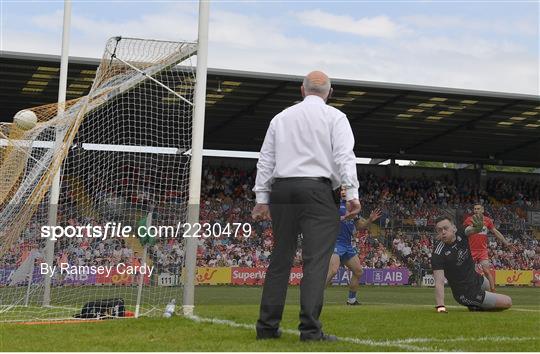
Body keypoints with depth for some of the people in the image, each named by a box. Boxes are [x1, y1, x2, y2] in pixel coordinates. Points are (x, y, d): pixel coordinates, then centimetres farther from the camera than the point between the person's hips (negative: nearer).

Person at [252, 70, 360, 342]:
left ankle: (267, 326, 7)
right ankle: (310, 329, -14)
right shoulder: (335, 117, 6)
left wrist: (262, 198, 16)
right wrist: (352, 193, -12)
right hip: (317, 190, -4)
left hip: (282, 190, 4)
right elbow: (344, 156, -7)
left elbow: (265, 160, 14)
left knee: (280, 258, 7)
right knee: (316, 260, -7)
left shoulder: (281, 117, 17)